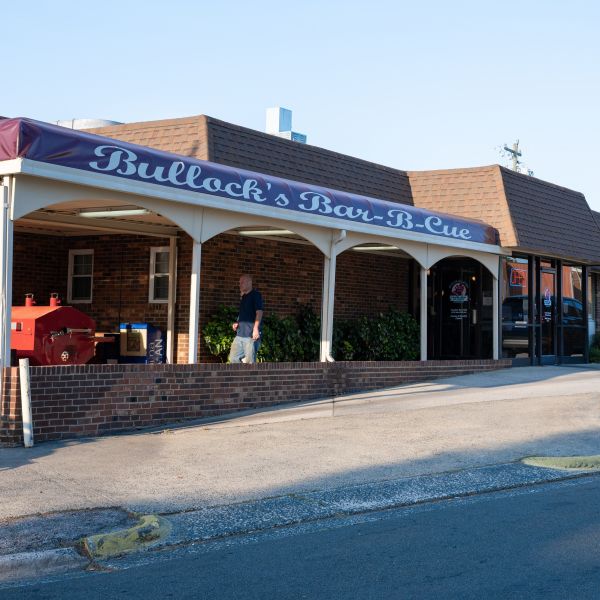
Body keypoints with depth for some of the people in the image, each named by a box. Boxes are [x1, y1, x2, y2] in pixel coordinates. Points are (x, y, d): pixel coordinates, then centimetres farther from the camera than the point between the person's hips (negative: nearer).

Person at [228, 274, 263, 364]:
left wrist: (256, 328, -24)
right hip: (240, 334, 9)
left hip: (251, 334, -9)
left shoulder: (256, 295, -5)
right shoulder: (243, 297, 21)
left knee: (249, 361, -9)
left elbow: (259, 312, -14)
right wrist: (237, 323, 12)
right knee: (233, 358, 8)